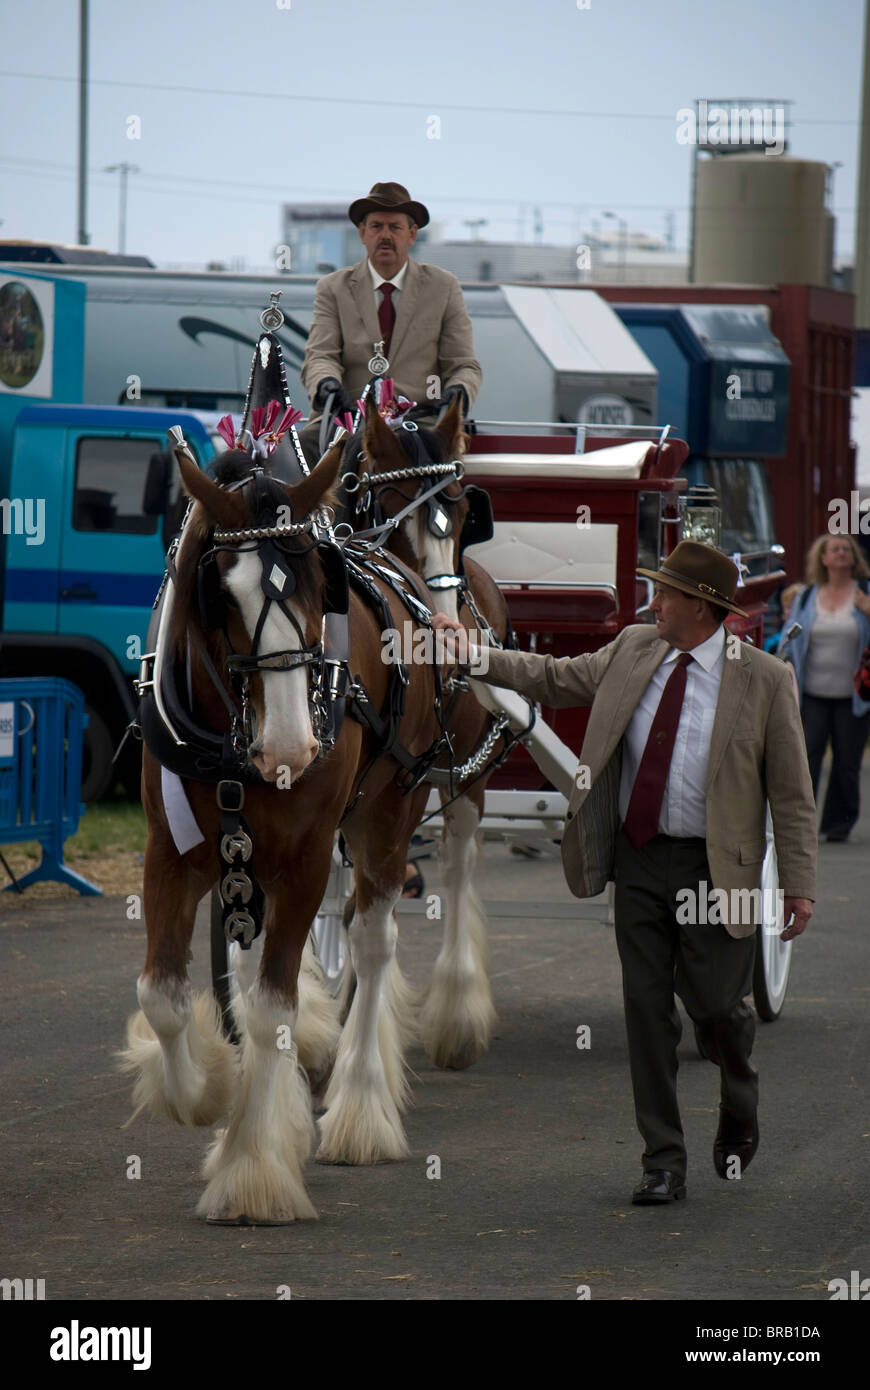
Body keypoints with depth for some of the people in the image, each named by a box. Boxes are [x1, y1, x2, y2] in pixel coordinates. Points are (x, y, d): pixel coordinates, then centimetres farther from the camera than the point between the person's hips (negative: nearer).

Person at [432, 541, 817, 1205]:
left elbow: (791, 792, -5)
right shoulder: (634, 650, 4)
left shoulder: (764, 679, -8)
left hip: (713, 869, -4)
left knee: (715, 1005, 0)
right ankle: (664, 1163, 10)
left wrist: (799, 884, -7)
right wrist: (474, 656, 12)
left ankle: (740, 1109, 35)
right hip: (638, 858, 4)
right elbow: (556, 678, 19)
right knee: (647, 1007, 2)